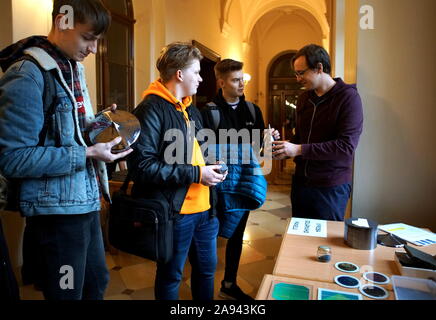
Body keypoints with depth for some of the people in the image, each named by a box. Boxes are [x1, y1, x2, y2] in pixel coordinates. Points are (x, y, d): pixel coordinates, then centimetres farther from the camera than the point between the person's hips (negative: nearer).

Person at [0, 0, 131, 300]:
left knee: (98, 282, 21)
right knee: (68, 293, 10)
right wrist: (86, 155, -23)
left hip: (85, 200, 8)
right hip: (56, 208, -8)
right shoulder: (27, 75, -17)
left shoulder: (73, 68, 11)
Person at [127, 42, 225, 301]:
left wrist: (211, 167, 5)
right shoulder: (151, 109, -15)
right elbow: (143, 166, -24)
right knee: (171, 277, 14)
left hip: (204, 208, 8)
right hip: (175, 211, -8)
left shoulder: (190, 109, 14)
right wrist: (196, 174, -20)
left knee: (207, 269, 23)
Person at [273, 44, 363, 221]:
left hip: (331, 188, -6)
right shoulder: (304, 98, 10)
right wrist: (285, 148, -3)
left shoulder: (348, 97, -12)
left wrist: (299, 150, -23)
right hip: (300, 181, 6)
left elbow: (346, 146, -21)